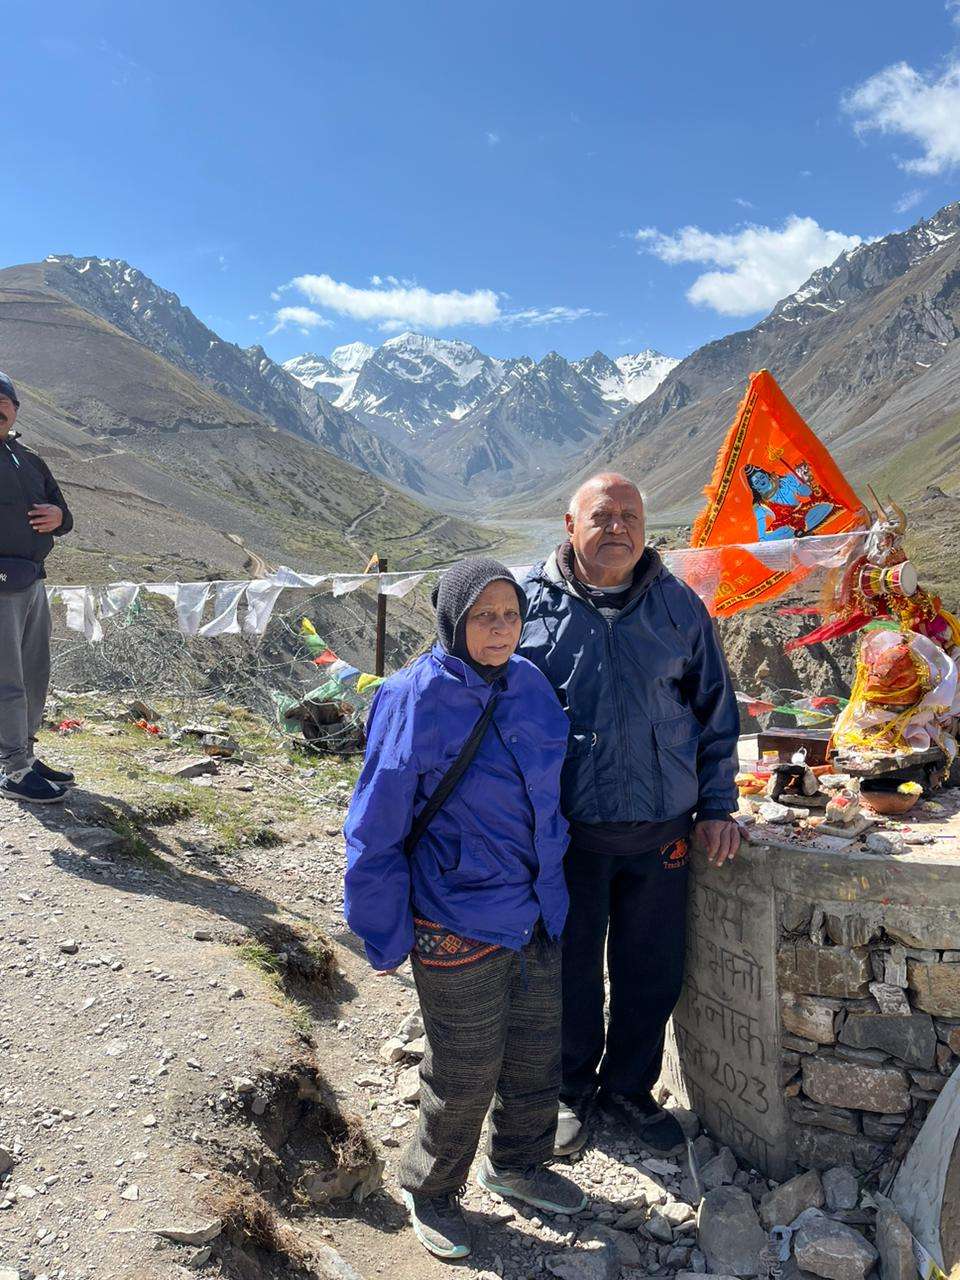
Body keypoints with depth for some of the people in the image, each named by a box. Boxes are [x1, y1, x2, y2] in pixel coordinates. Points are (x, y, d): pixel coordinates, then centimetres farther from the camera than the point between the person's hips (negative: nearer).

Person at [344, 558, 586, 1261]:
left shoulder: (531, 683, -1)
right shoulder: (415, 699, -19)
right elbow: (377, 830, -13)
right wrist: (386, 938, -9)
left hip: (538, 916, 6)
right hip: (459, 926, -6)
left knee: (537, 1055, 22)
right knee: (466, 1074, 11)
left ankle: (518, 1164, 49)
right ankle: (431, 1191, 40)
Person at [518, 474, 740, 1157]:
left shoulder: (680, 607, 3)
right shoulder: (531, 602, -3)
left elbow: (716, 710, 10)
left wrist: (718, 806, 6)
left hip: (663, 829, 2)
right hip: (566, 829, -1)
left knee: (653, 972, 14)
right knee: (571, 970, 14)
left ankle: (629, 1087, 40)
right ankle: (572, 1090, 39)